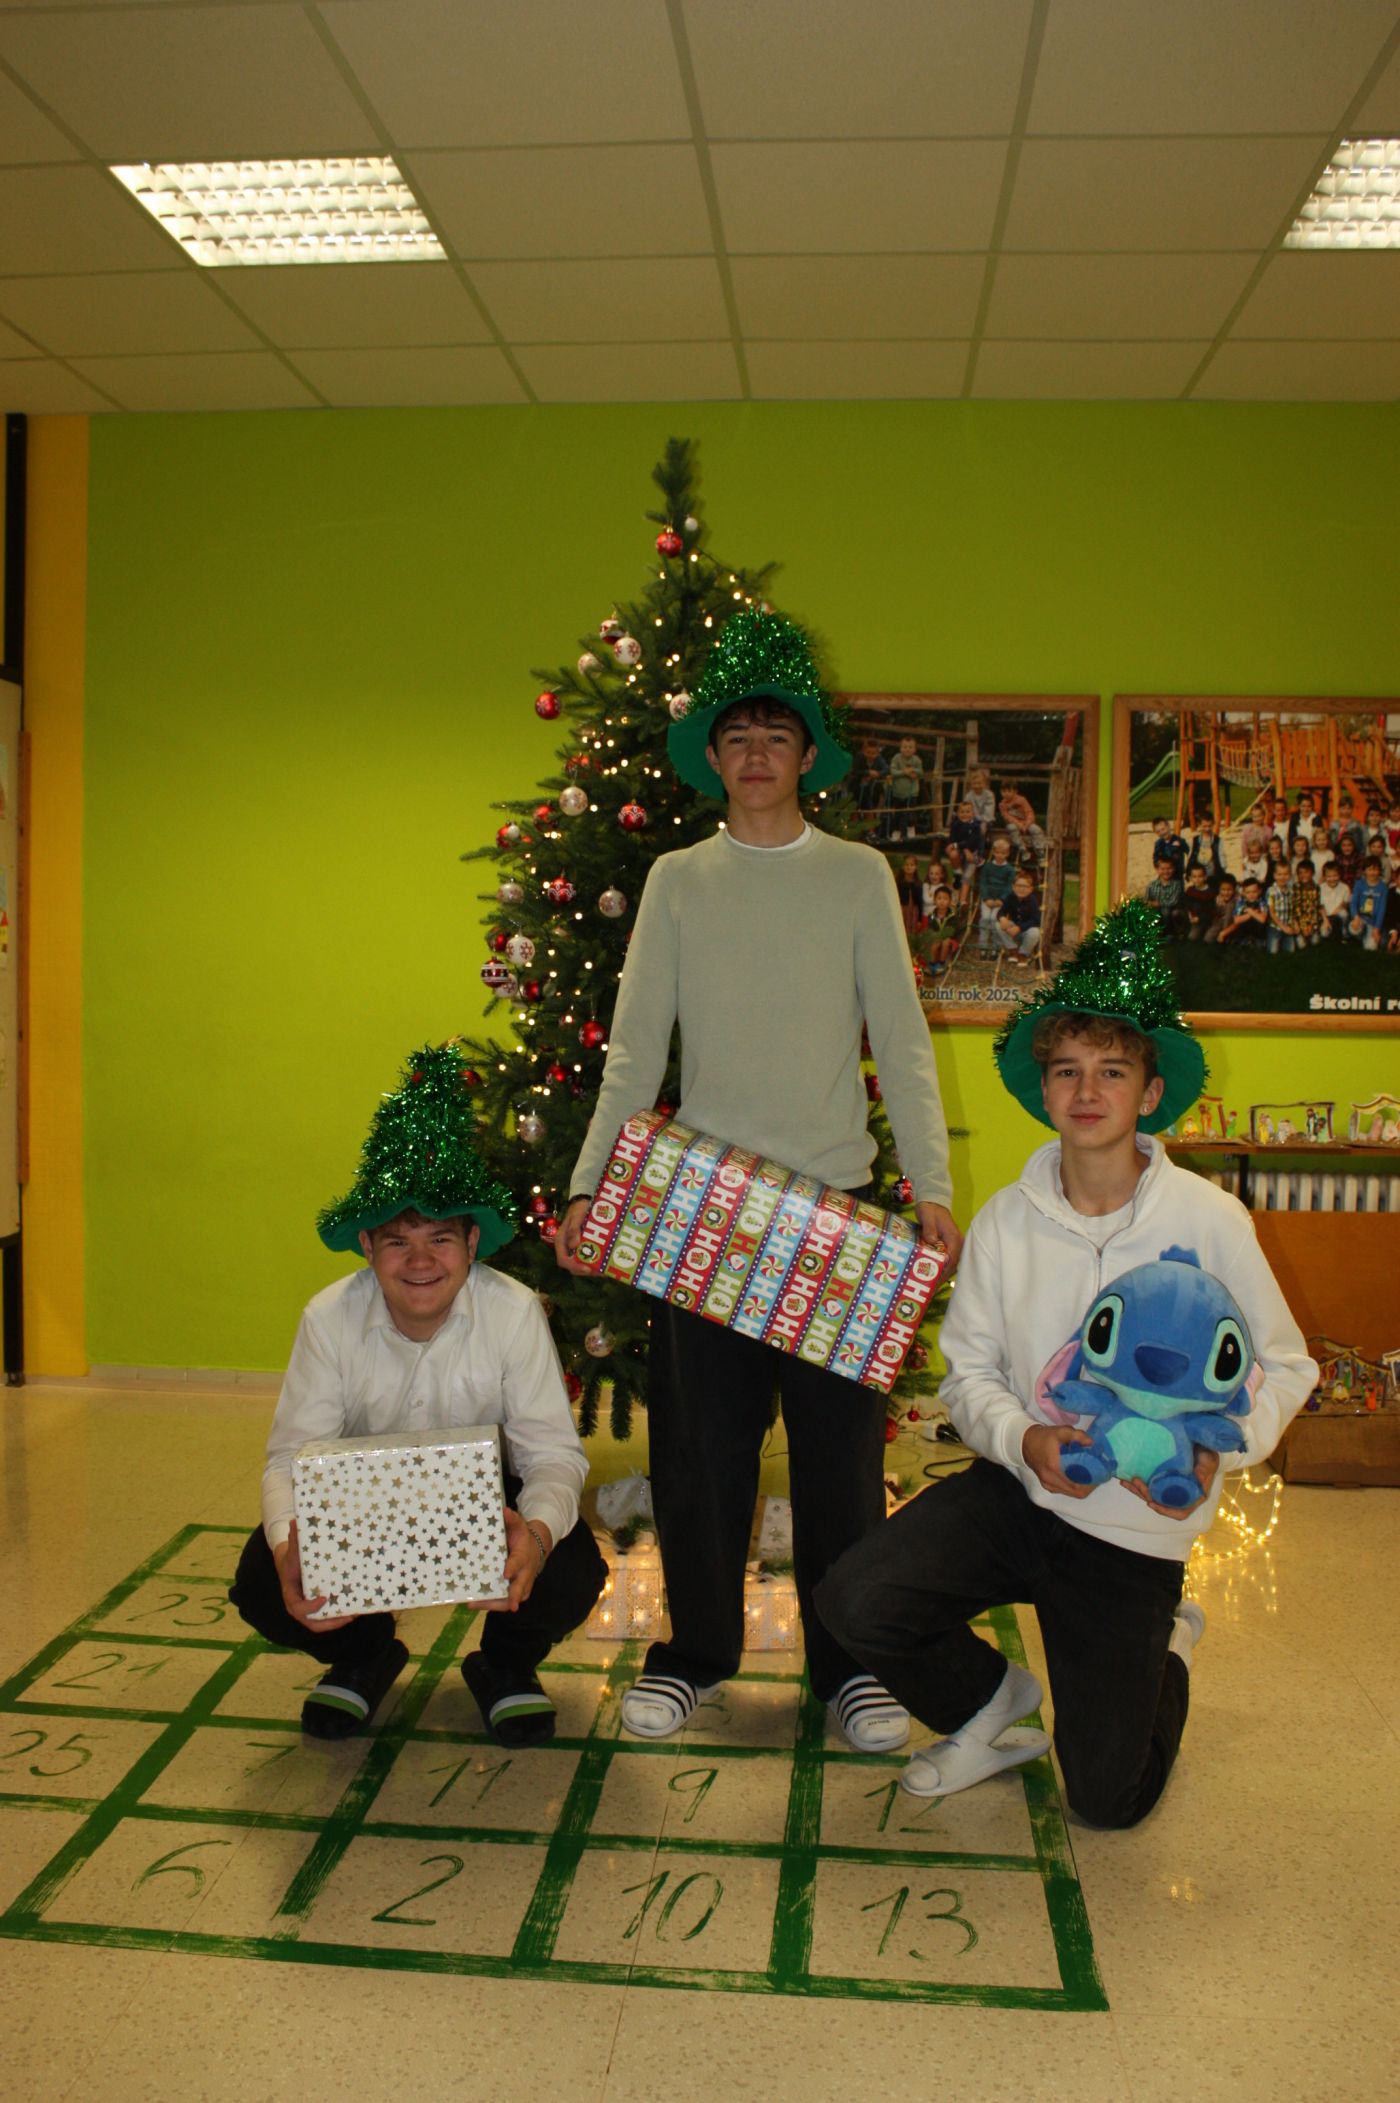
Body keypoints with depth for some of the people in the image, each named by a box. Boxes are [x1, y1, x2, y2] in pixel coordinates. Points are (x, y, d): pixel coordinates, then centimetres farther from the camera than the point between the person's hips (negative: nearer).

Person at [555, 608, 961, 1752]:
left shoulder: (859, 875, 6)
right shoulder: (678, 878, 9)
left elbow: (902, 1041, 3)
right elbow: (634, 1046, 8)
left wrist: (932, 1184, -6)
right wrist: (588, 1184, 1)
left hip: (834, 1193, -1)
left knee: (840, 1436, 3)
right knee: (699, 1435, 5)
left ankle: (849, 1661, 19)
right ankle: (696, 1648, 23)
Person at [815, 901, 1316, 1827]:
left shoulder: (1210, 1220, -13)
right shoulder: (1006, 1222, -6)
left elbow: (1284, 1367, -4)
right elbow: (968, 1370, 1)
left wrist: (1217, 1450, -23)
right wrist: (1022, 1438, -21)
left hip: (1136, 1530, -2)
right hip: (1017, 1490, 2)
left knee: (1109, 1798, 4)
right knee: (857, 1602, -21)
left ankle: (1167, 1647, 37)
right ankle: (993, 1699, 12)